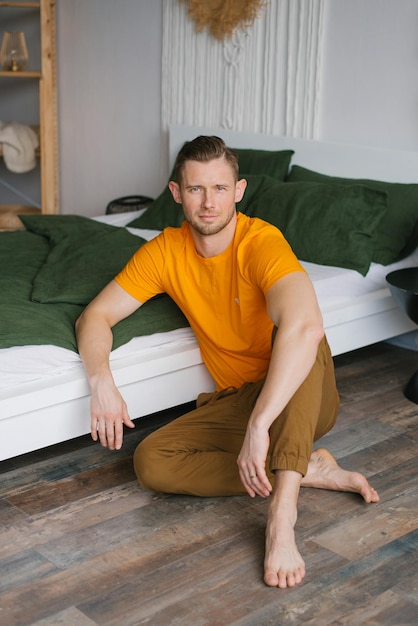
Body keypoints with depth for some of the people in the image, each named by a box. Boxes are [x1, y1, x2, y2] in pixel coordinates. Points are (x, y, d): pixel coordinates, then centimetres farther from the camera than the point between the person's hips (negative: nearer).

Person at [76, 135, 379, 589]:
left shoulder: (262, 242, -23)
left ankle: (281, 511, -41)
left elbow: (304, 326, -42)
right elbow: (95, 316, -2)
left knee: (300, 336, -37)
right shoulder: (166, 251, -5)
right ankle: (309, 470, -13)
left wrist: (258, 425, -49)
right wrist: (101, 381, -22)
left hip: (298, 399, -4)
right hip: (234, 400, 5)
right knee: (150, 462, -19)